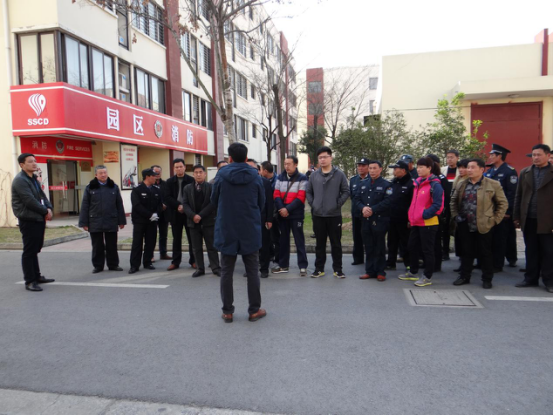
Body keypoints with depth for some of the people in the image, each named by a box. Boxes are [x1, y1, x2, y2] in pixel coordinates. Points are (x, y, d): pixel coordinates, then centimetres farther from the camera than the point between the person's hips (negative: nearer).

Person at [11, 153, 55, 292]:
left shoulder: (33, 179, 17)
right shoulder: (20, 180, -13)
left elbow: (42, 196, 16)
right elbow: (30, 201, -20)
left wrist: (49, 208, -3)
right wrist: (45, 211, -12)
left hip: (39, 219, 9)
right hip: (28, 220, -9)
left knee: (35, 250, 16)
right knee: (29, 251, -3)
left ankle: (37, 276, 26)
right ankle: (30, 281, 3)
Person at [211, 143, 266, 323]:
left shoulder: (221, 175, -7)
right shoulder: (255, 176, -4)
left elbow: (214, 200, 3)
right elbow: (262, 203, 3)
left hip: (226, 230, 0)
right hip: (250, 230, 0)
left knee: (226, 272, 10)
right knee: (252, 271, 10)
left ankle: (227, 311, 15)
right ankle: (254, 310, 15)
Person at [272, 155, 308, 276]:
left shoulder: (302, 178, -5)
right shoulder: (280, 177, 9)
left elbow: (301, 197, -12)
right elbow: (276, 194, 3)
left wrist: (287, 209, -18)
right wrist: (281, 209, -13)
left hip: (296, 215, -5)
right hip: (282, 214, 5)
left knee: (299, 240, 0)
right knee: (283, 240, 13)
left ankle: (303, 266, 6)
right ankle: (283, 265, 24)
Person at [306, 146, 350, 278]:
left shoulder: (339, 174, -3)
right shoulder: (314, 175, 5)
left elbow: (346, 192, -1)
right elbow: (308, 192, 12)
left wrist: (337, 204, -8)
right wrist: (312, 204, 1)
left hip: (334, 215, -2)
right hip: (318, 215, 2)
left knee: (336, 244, 7)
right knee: (320, 244, 11)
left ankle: (338, 269, 18)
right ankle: (319, 268, 21)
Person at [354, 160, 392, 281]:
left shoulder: (386, 185, -2)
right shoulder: (363, 184, 15)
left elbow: (387, 202, -14)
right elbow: (356, 199, 8)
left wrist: (373, 210, -19)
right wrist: (363, 208, -12)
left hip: (380, 220, -5)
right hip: (366, 220, 5)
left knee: (379, 247, 2)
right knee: (368, 247, 10)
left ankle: (380, 272, 13)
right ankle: (370, 271, 19)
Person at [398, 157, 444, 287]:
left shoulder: (435, 184, -12)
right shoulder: (417, 183, 12)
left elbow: (438, 206, -18)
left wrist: (423, 215, -19)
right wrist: (412, 217, 13)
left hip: (428, 223, -8)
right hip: (416, 222, 8)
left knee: (427, 250, 2)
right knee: (412, 247, 16)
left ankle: (427, 277, 14)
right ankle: (413, 272, 31)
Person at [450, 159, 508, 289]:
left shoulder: (493, 185, -5)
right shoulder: (462, 184, 8)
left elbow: (503, 203, -1)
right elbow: (454, 200, 18)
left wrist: (495, 219, -6)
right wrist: (455, 215, 7)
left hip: (484, 226, -4)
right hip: (465, 226, 4)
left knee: (485, 253, 6)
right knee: (466, 252, 11)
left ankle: (487, 279, 19)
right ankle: (464, 276, 22)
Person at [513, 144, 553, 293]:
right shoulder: (525, 172, 9)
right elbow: (518, 196, 10)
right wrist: (517, 217, 7)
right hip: (528, 220, 3)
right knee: (531, 251, 11)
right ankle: (531, 279, 20)